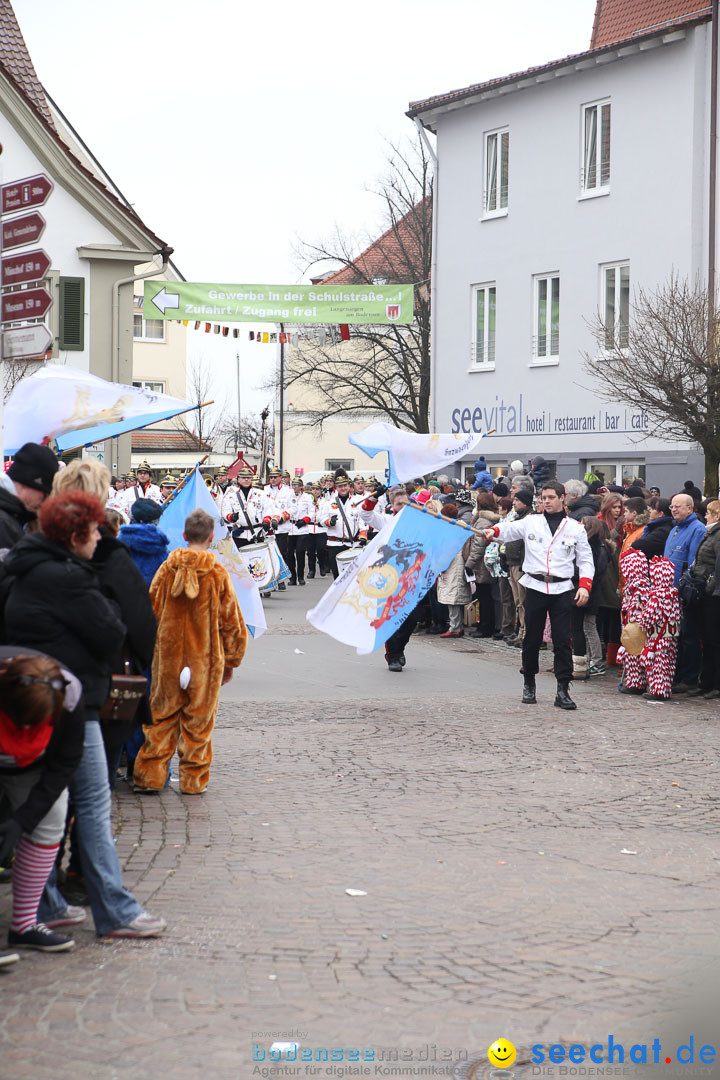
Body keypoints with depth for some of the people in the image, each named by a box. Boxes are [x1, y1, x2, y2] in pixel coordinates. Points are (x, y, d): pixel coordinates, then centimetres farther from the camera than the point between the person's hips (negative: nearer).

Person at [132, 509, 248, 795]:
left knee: (162, 716, 10)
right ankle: (193, 779, 11)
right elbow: (231, 621, -3)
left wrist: (152, 648, 17)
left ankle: (150, 775, 11)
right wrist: (231, 661, 7)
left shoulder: (167, 568, -3)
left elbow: (151, 612, 4)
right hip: (205, 659, -2)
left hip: (168, 656, 2)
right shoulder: (217, 573, -8)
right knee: (198, 720, 7)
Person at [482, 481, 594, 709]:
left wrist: (585, 585, -5)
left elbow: (586, 560, 9)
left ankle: (562, 690, -3)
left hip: (562, 590, -1)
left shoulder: (575, 528, 8)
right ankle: (529, 685, 23)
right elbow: (509, 529, -2)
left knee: (562, 641, -5)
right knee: (532, 639, 8)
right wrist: (494, 531, -25)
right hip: (535, 587, 1)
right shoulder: (531, 522, 9)